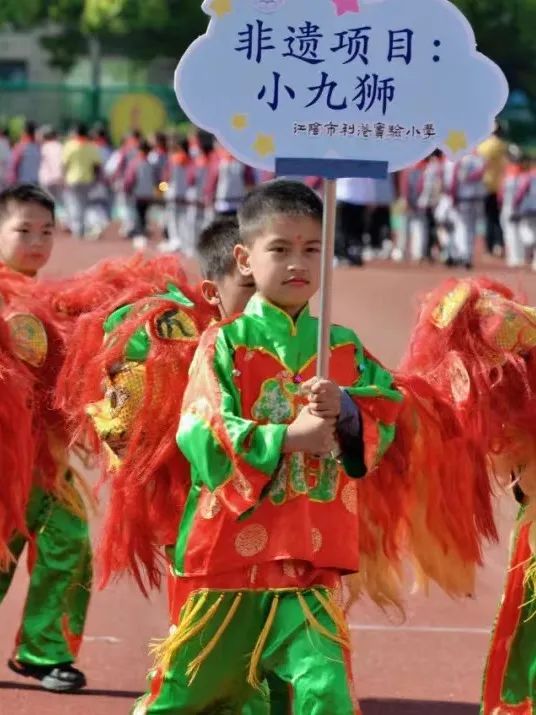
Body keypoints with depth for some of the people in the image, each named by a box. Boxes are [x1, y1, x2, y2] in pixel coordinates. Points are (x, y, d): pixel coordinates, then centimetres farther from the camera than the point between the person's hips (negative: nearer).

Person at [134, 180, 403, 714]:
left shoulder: (343, 349, 8)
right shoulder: (226, 343, -4)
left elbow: (382, 427, 2)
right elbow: (202, 434, -16)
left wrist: (346, 413, -18)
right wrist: (287, 438, -23)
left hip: (310, 559, 2)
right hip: (229, 545, -2)